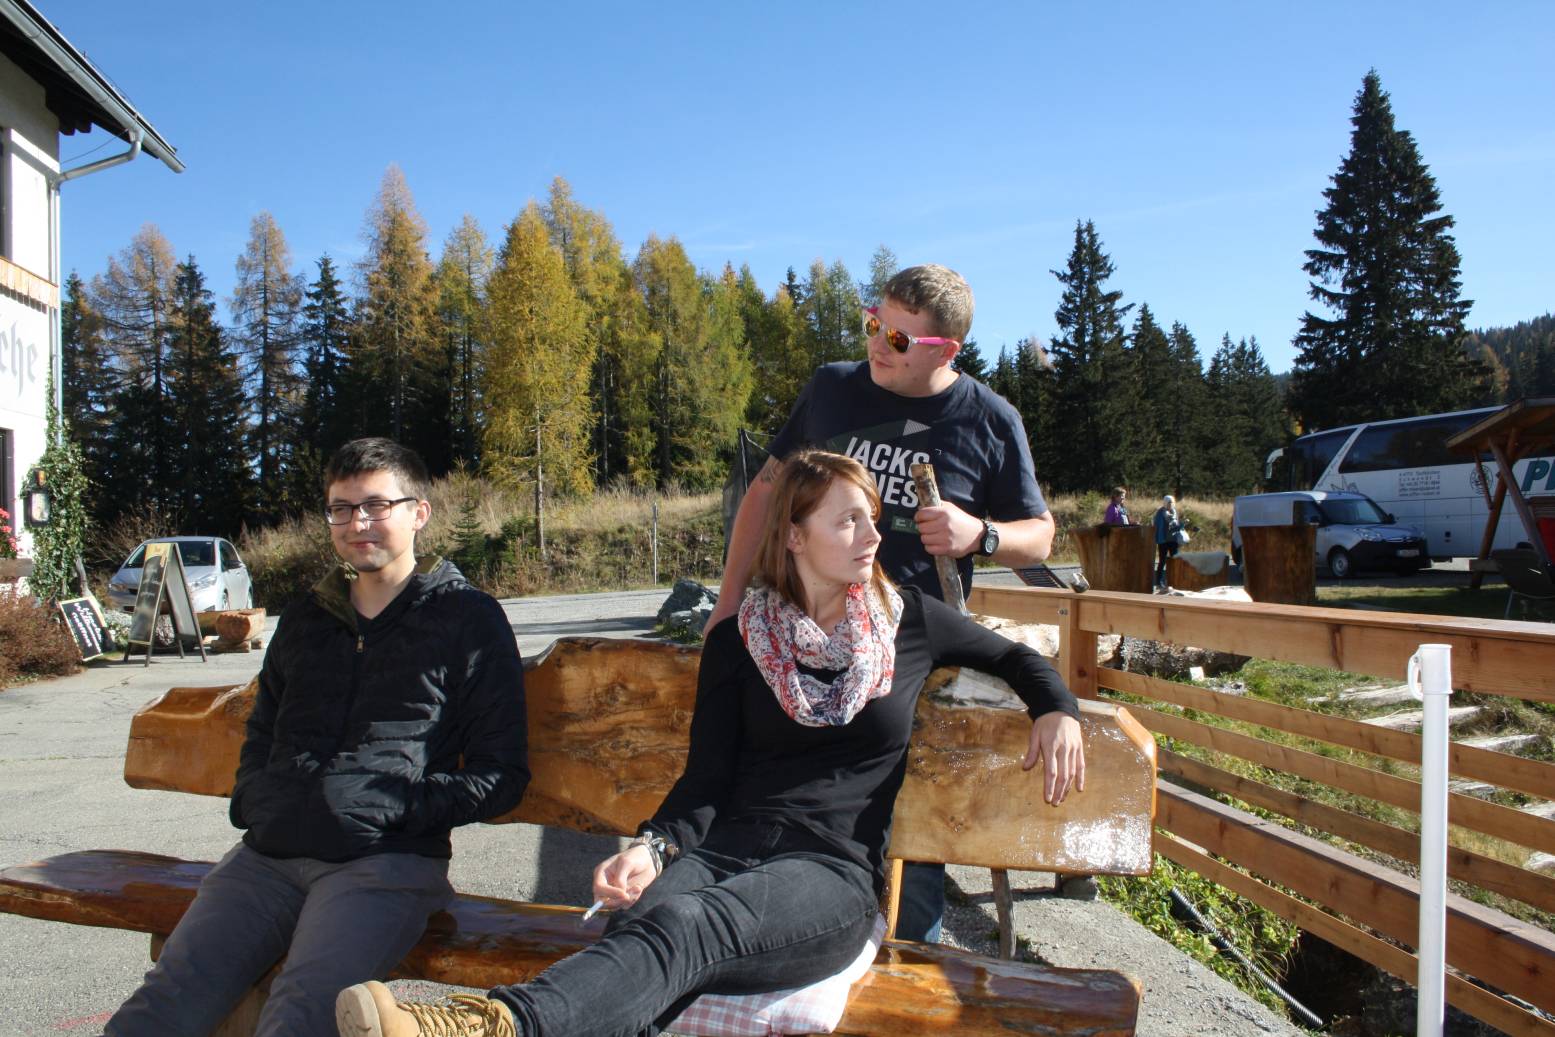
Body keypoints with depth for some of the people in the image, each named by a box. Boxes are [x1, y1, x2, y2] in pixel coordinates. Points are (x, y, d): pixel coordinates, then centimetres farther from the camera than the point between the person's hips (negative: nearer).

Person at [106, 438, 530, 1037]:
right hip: (270, 853, 5)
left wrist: (393, 804, -10)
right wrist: (254, 798, 11)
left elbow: (501, 775, 3)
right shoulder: (305, 620, 24)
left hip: (387, 859, -5)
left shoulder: (468, 618, 7)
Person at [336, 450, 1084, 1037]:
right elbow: (706, 781, 7)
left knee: (684, 926, -37)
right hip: (725, 848, 2)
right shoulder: (738, 640, 12)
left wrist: (1057, 710, 6)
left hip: (834, 873, -2)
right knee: (642, 917, -37)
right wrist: (651, 848, -13)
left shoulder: (910, 621, 12)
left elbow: (1016, 657, 28)